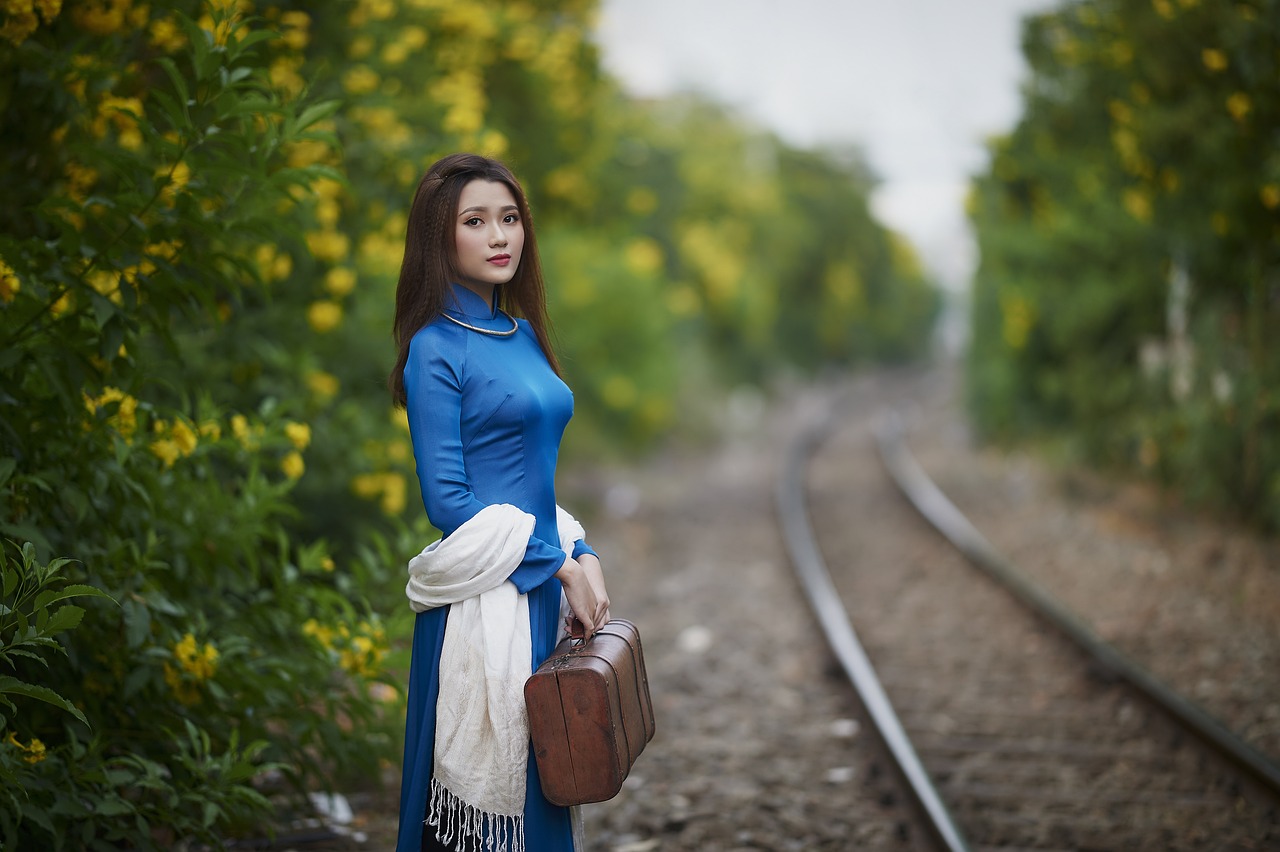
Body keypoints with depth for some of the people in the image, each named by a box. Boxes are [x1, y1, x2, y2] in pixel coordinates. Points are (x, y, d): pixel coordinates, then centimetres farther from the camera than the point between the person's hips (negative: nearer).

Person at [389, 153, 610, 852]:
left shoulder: (522, 335, 13)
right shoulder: (436, 348, -10)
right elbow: (447, 498, -15)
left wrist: (582, 556, 4)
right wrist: (559, 564, -13)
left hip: (541, 586, 8)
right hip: (483, 593, -7)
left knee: (535, 772, 13)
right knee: (480, 791, -1)